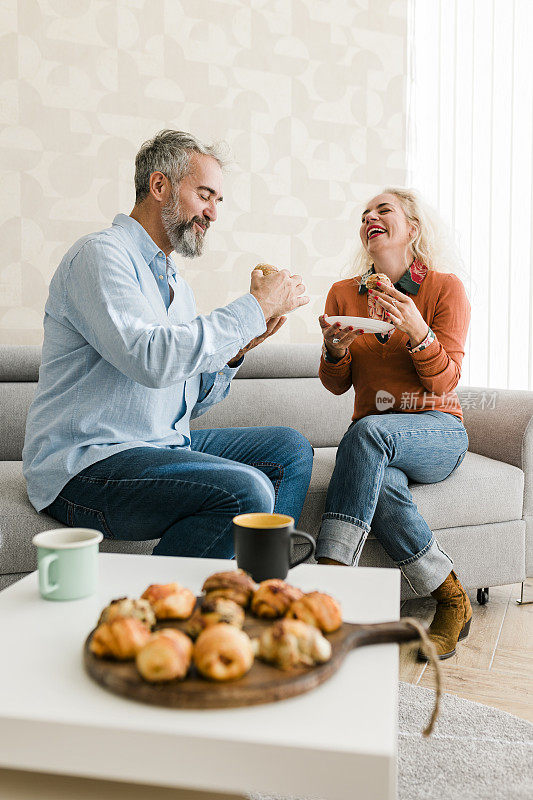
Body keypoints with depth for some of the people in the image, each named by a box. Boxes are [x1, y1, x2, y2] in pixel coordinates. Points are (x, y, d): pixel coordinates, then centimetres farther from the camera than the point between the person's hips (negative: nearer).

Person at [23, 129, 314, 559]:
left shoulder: (174, 282, 18)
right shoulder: (100, 254, -9)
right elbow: (151, 359, -28)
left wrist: (236, 349, 0)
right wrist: (256, 306, -19)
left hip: (164, 446, 9)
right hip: (86, 464, -9)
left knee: (291, 448, 5)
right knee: (245, 490, -27)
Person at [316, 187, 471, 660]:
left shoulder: (446, 288, 1)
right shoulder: (344, 293, 10)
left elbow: (444, 381, -6)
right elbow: (337, 385, 9)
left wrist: (417, 331, -23)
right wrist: (335, 351, -14)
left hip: (438, 430, -2)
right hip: (376, 443, 3)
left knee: (369, 430, -36)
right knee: (382, 487, -34)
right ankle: (453, 602, -17)